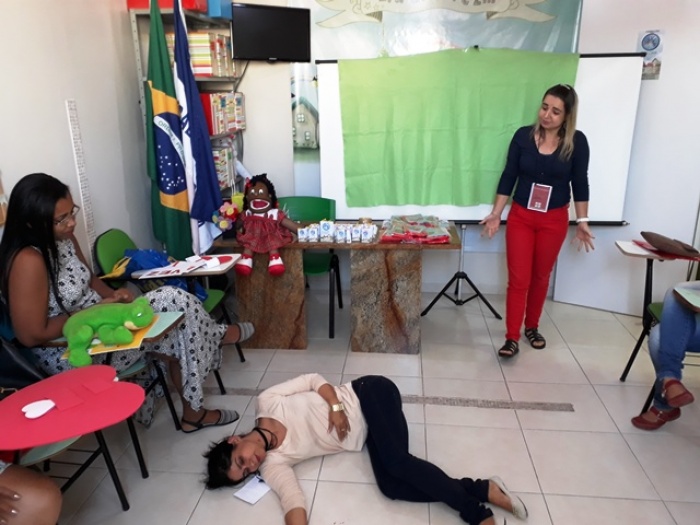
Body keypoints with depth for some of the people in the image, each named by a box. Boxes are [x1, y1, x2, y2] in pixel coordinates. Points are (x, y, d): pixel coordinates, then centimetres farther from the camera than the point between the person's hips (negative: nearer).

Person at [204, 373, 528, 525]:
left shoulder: (266, 402, -14)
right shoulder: (273, 464, -5)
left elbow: (314, 380, -5)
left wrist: (335, 407, -19)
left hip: (369, 394, -4)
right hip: (359, 438, 4)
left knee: (396, 462, -26)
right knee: (389, 486, -18)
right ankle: (479, 491, -11)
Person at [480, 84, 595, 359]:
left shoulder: (577, 141, -7)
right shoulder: (523, 135, -6)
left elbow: (580, 183, -1)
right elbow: (508, 176, -2)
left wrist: (582, 221, -3)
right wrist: (496, 213, -4)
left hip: (555, 220, 0)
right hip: (520, 216, 0)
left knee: (541, 277, 13)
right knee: (518, 278, -2)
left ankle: (532, 327, 31)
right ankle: (512, 338, 4)